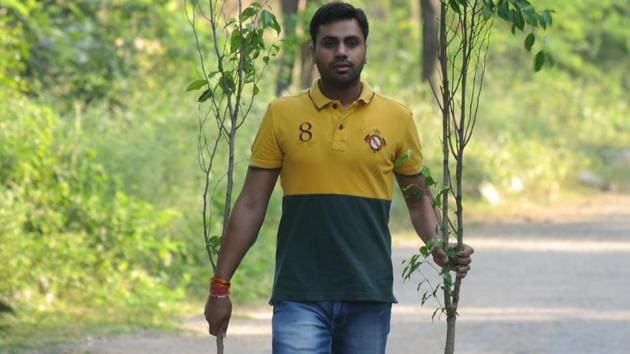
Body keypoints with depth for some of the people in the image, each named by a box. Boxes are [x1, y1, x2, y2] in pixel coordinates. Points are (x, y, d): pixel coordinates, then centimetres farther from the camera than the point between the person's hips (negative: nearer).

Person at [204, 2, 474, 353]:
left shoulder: (396, 118, 4)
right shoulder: (282, 115, 2)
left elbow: (419, 199, 12)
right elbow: (252, 205, 4)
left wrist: (440, 247, -8)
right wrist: (220, 285, 0)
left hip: (369, 297, 2)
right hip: (300, 295, -1)